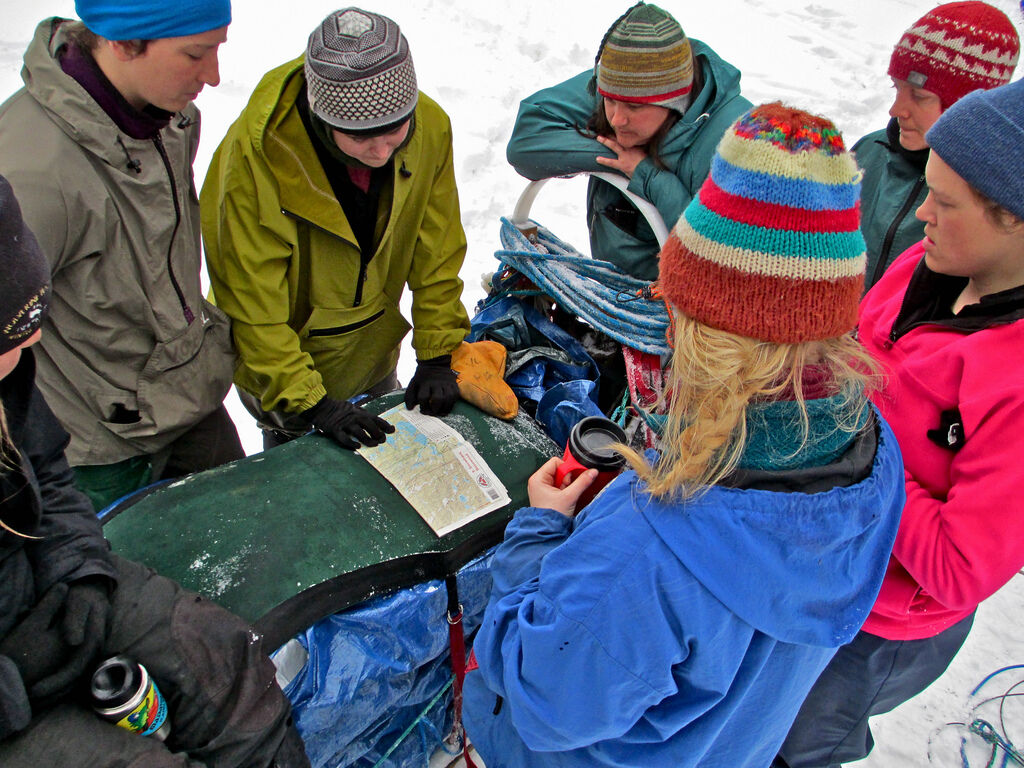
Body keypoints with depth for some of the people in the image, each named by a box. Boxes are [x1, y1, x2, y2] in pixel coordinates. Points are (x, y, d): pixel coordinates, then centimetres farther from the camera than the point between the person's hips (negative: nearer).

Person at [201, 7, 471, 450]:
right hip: (279, 355, -4)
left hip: (374, 350, 4)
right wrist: (310, 403, -31)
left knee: (385, 451, 24)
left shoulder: (430, 128, -20)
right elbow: (253, 304, -27)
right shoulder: (255, 152, -33)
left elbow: (436, 257, -8)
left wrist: (437, 356, -10)